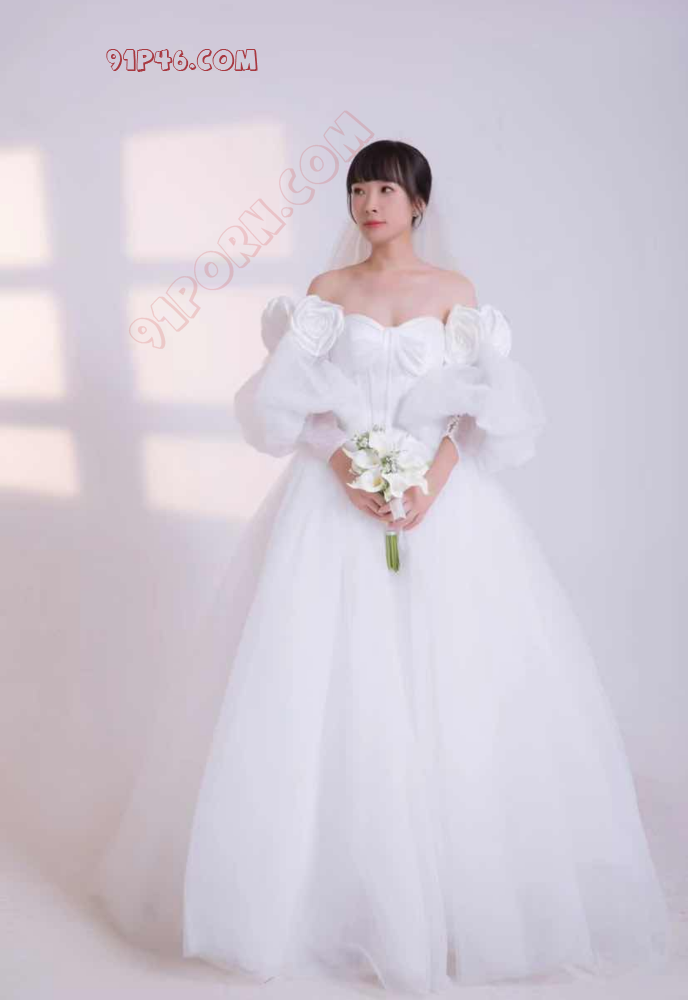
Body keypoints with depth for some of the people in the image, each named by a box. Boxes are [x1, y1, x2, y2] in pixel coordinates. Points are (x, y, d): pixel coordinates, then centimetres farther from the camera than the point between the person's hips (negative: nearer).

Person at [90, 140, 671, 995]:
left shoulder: (454, 290, 8)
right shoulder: (325, 291, 8)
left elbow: (485, 407, 1)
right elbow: (294, 407, 3)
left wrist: (434, 482, -15)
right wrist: (347, 470, -14)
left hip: (442, 501, 0)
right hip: (338, 501, 1)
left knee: (450, 688, -1)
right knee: (330, 686, -1)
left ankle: (458, 891, 19)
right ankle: (338, 887, 17)